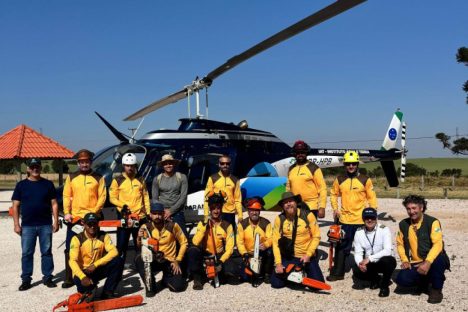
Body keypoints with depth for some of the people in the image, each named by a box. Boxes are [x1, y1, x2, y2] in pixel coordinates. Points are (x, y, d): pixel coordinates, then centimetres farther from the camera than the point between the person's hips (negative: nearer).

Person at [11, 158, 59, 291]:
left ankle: (47, 277, 14)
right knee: (26, 253, 4)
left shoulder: (48, 184, 6)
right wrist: (16, 224, -2)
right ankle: (26, 279, 13)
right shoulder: (21, 185, 5)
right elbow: (16, 206, 5)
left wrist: (56, 221, -1)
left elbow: (54, 204, 6)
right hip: (27, 226, 0)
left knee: (47, 252, 6)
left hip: (46, 225, 0)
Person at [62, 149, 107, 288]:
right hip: (74, 218, 2)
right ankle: (69, 278, 12)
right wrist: (67, 213, -5)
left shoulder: (98, 178, 4)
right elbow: (66, 196, 6)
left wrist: (94, 212, -13)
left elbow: (102, 197, -2)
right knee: (70, 249, 3)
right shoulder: (71, 177, 9)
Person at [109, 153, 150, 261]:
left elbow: (145, 197, 13)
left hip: (140, 216, 3)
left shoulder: (140, 180, 10)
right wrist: (122, 205, -17)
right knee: (122, 244, -2)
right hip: (124, 216, -3)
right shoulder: (117, 180, 0)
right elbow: (112, 198, -2)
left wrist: (148, 212, 6)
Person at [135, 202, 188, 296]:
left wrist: (177, 261, -7)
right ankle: (150, 286, -8)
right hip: (153, 260, 1)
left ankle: (166, 278, 18)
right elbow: (140, 247, -16)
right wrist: (139, 238, -37)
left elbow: (184, 242, -1)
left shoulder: (172, 226, -11)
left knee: (178, 286, -20)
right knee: (139, 259, -31)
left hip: (169, 261, -1)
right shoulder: (146, 227, -8)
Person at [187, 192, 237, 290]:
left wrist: (221, 262, -23)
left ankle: (219, 273, 7)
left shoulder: (227, 226, -4)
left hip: (220, 256, 0)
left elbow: (229, 249, -8)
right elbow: (195, 243, -17)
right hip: (205, 255, 1)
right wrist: (204, 226, -23)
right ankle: (197, 278, -16)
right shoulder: (203, 223, -3)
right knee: (192, 250, -33)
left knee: (233, 278, -26)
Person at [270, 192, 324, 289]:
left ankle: (305, 272, 26)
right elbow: (276, 242, -6)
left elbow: (316, 236, -7)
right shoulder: (279, 219, -7)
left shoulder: (307, 215, -11)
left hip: (307, 256, -1)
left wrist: (308, 254, -14)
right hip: (288, 257, 1)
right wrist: (278, 263, -11)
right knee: (276, 283, -7)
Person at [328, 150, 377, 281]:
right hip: (344, 219, 2)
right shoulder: (339, 180, 4)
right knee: (342, 246, 6)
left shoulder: (365, 180, -2)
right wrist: (335, 208, 3)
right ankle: (337, 272, 15)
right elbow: (333, 194, 15)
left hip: (362, 220, -1)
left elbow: (372, 198, 2)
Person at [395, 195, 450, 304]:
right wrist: (405, 260, -5)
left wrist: (427, 262, -33)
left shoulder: (432, 222, -12)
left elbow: (438, 244, -22)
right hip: (415, 264, 4)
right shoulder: (403, 224, 4)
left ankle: (436, 290, -10)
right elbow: (400, 244, 11)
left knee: (439, 259, -39)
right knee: (402, 280, -23)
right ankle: (425, 281, 13)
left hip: (431, 262, -4)